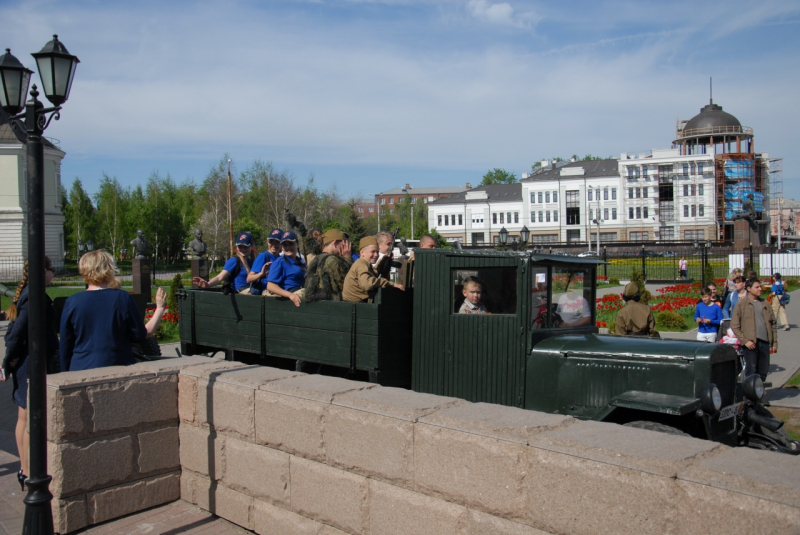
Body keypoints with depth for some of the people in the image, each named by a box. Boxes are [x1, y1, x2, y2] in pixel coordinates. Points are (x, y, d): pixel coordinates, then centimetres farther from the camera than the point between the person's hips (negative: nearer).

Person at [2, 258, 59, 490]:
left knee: (23, 419, 15)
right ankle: (29, 474, 6)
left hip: (23, 365, 10)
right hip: (35, 364, -10)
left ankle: (24, 469, 26)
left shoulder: (23, 294, 11)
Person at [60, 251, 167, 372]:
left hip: (81, 371, 1)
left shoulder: (72, 302, -3)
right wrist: (160, 308, 11)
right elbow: (142, 334, 0)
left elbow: (65, 344, 4)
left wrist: (66, 372, 17)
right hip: (118, 371, -1)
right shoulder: (123, 298, -8)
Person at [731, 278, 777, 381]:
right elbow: (734, 326, -5)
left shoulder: (765, 304, 14)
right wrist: (745, 341, -12)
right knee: (751, 371, -2)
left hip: (765, 342, 5)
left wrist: (775, 342, 9)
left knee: (763, 371, 9)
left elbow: (773, 324, 17)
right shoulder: (741, 304, -1)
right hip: (750, 343, -5)